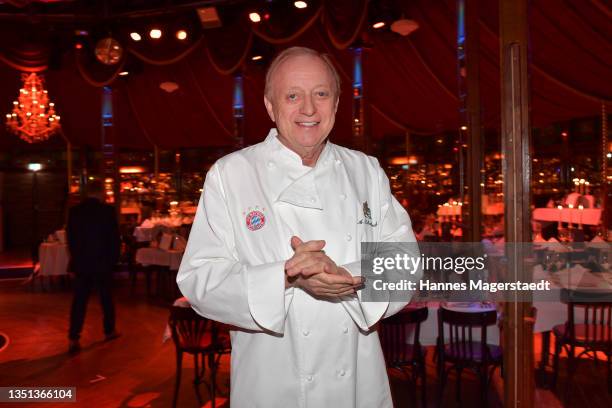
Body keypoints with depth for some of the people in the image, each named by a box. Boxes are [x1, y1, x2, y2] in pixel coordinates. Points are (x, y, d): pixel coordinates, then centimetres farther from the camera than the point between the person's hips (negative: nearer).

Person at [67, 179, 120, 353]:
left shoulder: (74, 211, 1)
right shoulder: (108, 210, -11)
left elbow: (70, 238, 8)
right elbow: (115, 237, -8)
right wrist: (114, 259, 5)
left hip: (81, 263, 3)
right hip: (103, 262, -2)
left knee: (79, 301, 5)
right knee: (106, 297, 14)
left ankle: (73, 338, -1)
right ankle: (109, 331, 27)